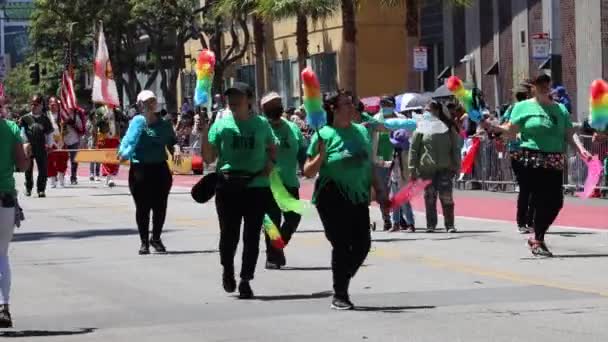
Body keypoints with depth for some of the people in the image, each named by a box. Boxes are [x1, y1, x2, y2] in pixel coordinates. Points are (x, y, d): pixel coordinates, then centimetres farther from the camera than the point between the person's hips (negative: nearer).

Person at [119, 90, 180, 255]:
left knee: (160, 206, 4)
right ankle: (144, 242, 13)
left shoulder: (164, 124, 6)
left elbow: (172, 143, 10)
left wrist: (176, 150, -11)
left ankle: (156, 238, 24)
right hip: (140, 170, -2)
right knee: (142, 207, 2)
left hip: (160, 169, 2)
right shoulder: (136, 123, 1)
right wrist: (123, 153, -20)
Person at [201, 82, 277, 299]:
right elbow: (208, 158, 4)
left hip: (257, 186, 1)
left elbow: (272, 149, 22)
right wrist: (204, 133, -8)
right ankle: (228, 270, 27)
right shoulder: (220, 124, 4)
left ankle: (246, 280, 11)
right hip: (228, 187, -1)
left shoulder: (261, 124, 7)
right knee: (229, 233, -1)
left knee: (252, 236, 2)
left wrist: (270, 164, 2)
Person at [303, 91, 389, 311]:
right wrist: (321, 155, -22)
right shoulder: (324, 135, -6)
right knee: (342, 245, -6)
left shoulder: (361, 131, 10)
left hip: (358, 197, 6)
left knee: (362, 244, 2)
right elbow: (308, 172, -6)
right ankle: (339, 296, 6)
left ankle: (342, 282, 25)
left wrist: (379, 190, 16)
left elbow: (369, 165, 20)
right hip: (333, 199, -5)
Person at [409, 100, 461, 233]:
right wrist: (412, 169, -1)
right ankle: (431, 224, 12)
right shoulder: (421, 128, 5)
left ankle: (450, 224, 1)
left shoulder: (448, 127, 5)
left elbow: (455, 148, 8)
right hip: (427, 168, 1)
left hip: (445, 168, -1)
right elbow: (413, 149, 4)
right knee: (429, 197, 5)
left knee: (446, 197, -5)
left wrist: (456, 165, 2)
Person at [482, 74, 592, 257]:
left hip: (555, 162, 4)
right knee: (542, 200, -7)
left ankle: (537, 237, 23)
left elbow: (569, 134, 7)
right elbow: (511, 130, 0)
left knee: (556, 202, 2)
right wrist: (491, 126, -15)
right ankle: (538, 241, 8)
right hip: (532, 161, -4)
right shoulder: (523, 107, 5)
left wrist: (580, 149, -9)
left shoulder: (560, 109, 13)